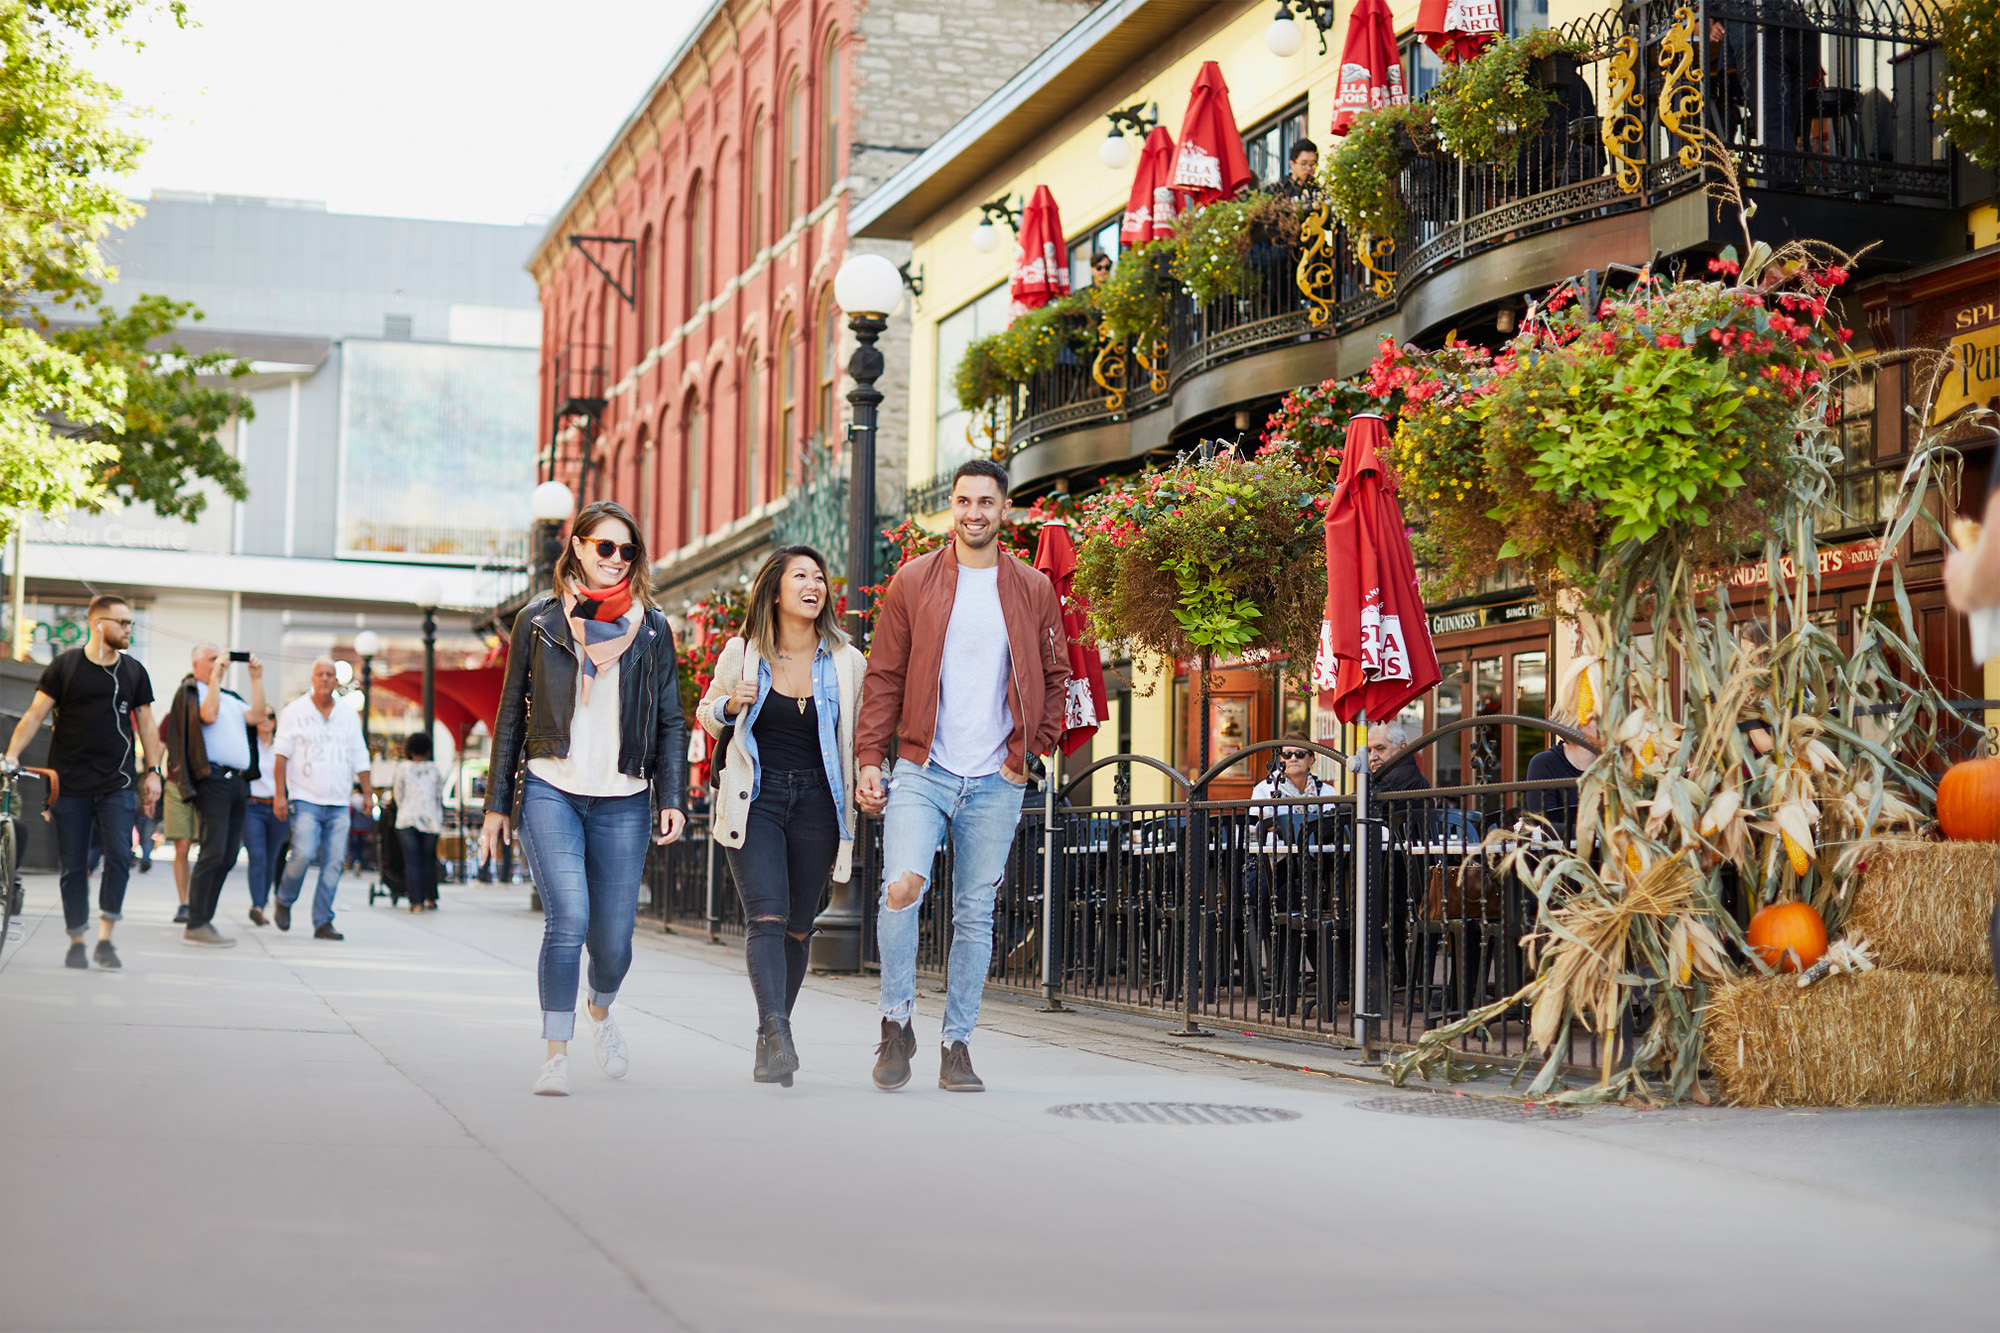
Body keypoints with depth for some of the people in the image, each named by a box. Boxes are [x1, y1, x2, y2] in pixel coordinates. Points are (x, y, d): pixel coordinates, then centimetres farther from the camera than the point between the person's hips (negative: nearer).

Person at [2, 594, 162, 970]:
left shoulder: (133, 671, 9)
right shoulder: (65, 666, 1)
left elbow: (145, 724, 15)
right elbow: (35, 714, -1)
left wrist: (153, 771, 9)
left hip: (117, 784, 1)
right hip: (70, 785, -1)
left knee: (119, 856, -14)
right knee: (73, 867, 4)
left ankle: (105, 938, -6)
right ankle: (76, 942, 15)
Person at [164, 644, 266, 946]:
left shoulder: (229, 698, 25)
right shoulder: (190, 692, 2)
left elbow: (255, 715, 14)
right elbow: (208, 715, -15)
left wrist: (256, 678, 12)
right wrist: (215, 677, -13)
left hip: (237, 782, 8)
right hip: (212, 780, -8)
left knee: (227, 857, 6)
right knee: (213, 853, -14)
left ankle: (204, 920, 10)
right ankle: (196, 926, -13)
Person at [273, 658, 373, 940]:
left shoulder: (349, 716, 13)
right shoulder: (295, 712, 4)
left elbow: (360, 758, 16)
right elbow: (281, 755, 0)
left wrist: (369, 793, 9)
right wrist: (279, 794, -7)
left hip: (339, 804, 3)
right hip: (305, 800, -3)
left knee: (333, 863, -4)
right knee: (304, 855, -17)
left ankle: (322, 922, 2)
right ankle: (284, 901, 10)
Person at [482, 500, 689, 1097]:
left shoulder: (651, 628, 9)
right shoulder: (539, 620, 7)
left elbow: (670, 722, 10)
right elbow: (512, 714, 10)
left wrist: (673, 798, -2)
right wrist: (498, 803, 8)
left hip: (622, 801, 1)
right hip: (550, 790, -1)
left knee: (613, 941, 4)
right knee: (568, 918, -20)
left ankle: (600, 1009, 38)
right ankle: (556, 1053, -10)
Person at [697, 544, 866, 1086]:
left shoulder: (847, 662, 4)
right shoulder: (741, 653, 2)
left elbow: (864, 733, 14)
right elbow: (707, 715, 15)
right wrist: (731, 705, -8)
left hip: (816, 803, 2)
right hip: (755, 800, -2)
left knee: (797, 928, 5)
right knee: (766, 916, -18)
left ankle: (768, 1044, 19)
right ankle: (778, 1032, -28)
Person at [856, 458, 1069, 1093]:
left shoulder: (1033, 590, 7)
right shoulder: (913, 582, 4)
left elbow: (1055, 677, 14)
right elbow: (884, 677, 5)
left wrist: (1033, 747, 2)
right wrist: (870, 758, -2)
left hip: (995, 782, 2)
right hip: (922, 771, -1)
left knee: (975, 915, 5)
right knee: (903, 885, -21)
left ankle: (957, 1045, 15)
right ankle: (897, 1022, -3)